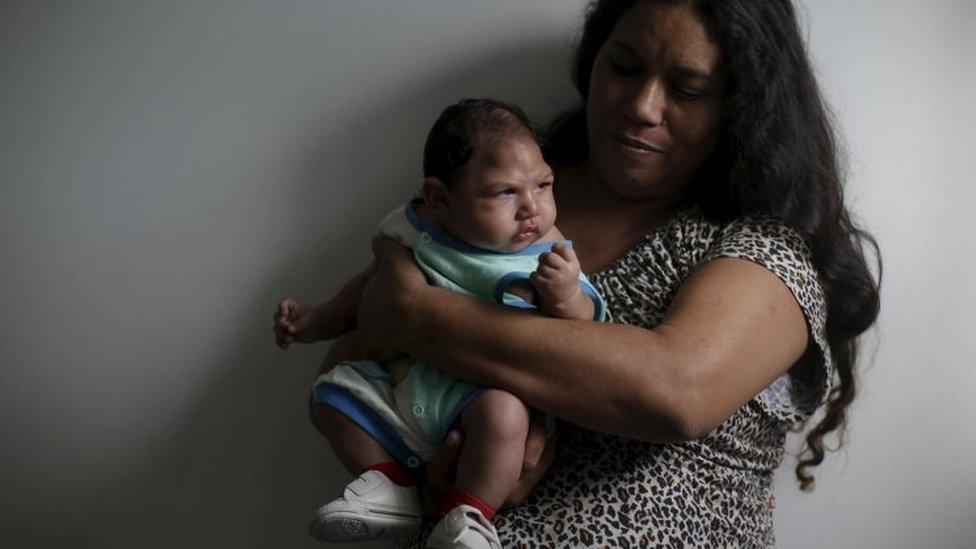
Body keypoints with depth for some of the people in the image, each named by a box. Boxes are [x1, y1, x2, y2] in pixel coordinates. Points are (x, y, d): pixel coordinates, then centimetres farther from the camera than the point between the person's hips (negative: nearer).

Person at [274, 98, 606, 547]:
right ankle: (388, 481, 8)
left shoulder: (549, 252, -9)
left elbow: (584, 326, -11)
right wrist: (315, 322, 17)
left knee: (502, 411, -36)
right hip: (402, 373, 5)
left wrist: (566, 298, -33)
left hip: (483, 384, -5)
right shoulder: (412, 228, 0)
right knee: (333, 391, 2)